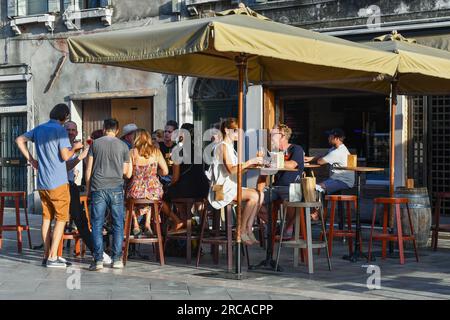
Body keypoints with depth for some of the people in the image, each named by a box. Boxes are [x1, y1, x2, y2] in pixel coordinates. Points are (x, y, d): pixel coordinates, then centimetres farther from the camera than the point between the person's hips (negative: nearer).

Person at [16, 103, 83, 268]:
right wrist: (74, 147, 4)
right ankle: (53, 257, -4)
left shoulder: (39, 129, 10)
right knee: (61, 218, 1)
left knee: (47, 218, 14)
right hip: (58, 183, -7)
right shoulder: (60, 130, -12)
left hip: (42, 183, 7)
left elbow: (19, 140, 16)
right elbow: (65, 156, -15)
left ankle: (47, 255, 15)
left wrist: (30, 159, 16)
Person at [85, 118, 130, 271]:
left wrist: (88, 188, 13)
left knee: (97, 225, 2)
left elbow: (89, 169, 4)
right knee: (118, 224, 7)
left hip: (98, 188, 0)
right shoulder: (123, 146, 5)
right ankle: (117, 259, 5)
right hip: (116, 189, 0)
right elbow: (125, 171, 8)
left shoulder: (95, 144, 5)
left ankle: (98, 260, -3)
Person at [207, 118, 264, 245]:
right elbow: (231, 169, -21)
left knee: (260, 194, -6)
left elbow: (238, 169, 15)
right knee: (254, 196, -23)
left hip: (231, 186, 9)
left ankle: (248, 229, -7)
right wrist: (250, 162, -21)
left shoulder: (230, 147, 21)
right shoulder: (223, 146, -9)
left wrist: (252, 163, 3)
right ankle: (242, 231, -14)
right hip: (222, 187, -9)